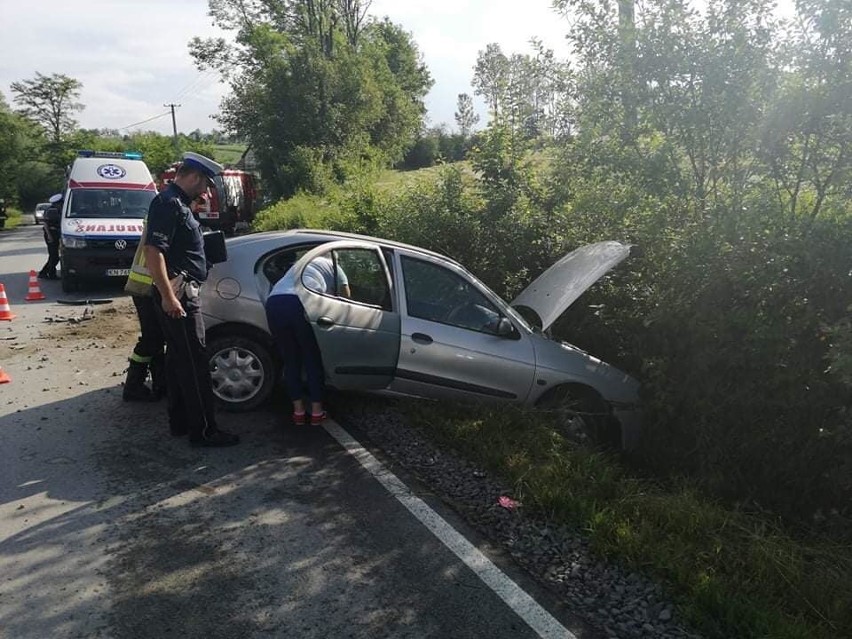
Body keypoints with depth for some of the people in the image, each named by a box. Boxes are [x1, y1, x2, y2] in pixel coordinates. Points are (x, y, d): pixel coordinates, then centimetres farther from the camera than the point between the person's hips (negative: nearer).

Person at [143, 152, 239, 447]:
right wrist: (168, 296, -26)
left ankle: (180, 422, 23)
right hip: (178, 292, -11)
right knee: (194, 362, -7)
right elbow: (153, 251, -23)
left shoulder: (178, 202, 18)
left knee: (179, 358, 14)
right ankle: (203, 430, -1)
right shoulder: (168, 202, -14)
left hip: (181, 291, 11)